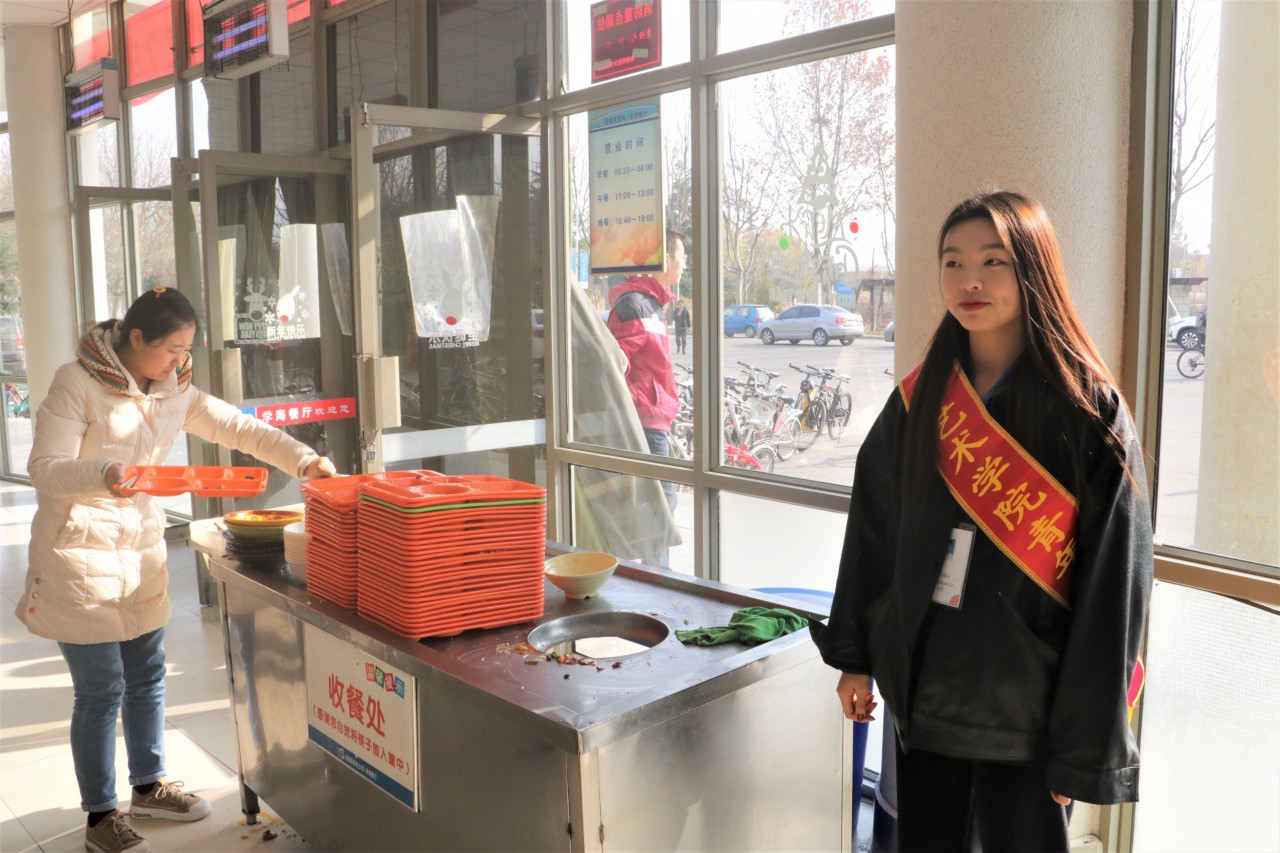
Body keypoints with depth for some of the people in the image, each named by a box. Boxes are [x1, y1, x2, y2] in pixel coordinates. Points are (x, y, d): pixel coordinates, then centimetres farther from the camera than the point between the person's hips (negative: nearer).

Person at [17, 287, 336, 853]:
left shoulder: (174, 390, 5)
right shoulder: (77, 383, -14)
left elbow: (238, 428, 4)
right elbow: (44, 468, -18)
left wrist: (302, 459, -9)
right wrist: (102, 475, -38)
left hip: (142, 550, 6)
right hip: (80, 554, -6)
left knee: (147, 675, 16)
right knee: (101, 690, 0)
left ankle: (148, 785, 35)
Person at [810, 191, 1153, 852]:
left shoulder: (1087, 408, -11)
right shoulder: (919, 399, 2)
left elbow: (1113, 580, -11)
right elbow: (872, 531, 7)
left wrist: (1084, 747, -11)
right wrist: (854, 656, 7)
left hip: (1026, 703, -3)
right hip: (920, 686, 4)